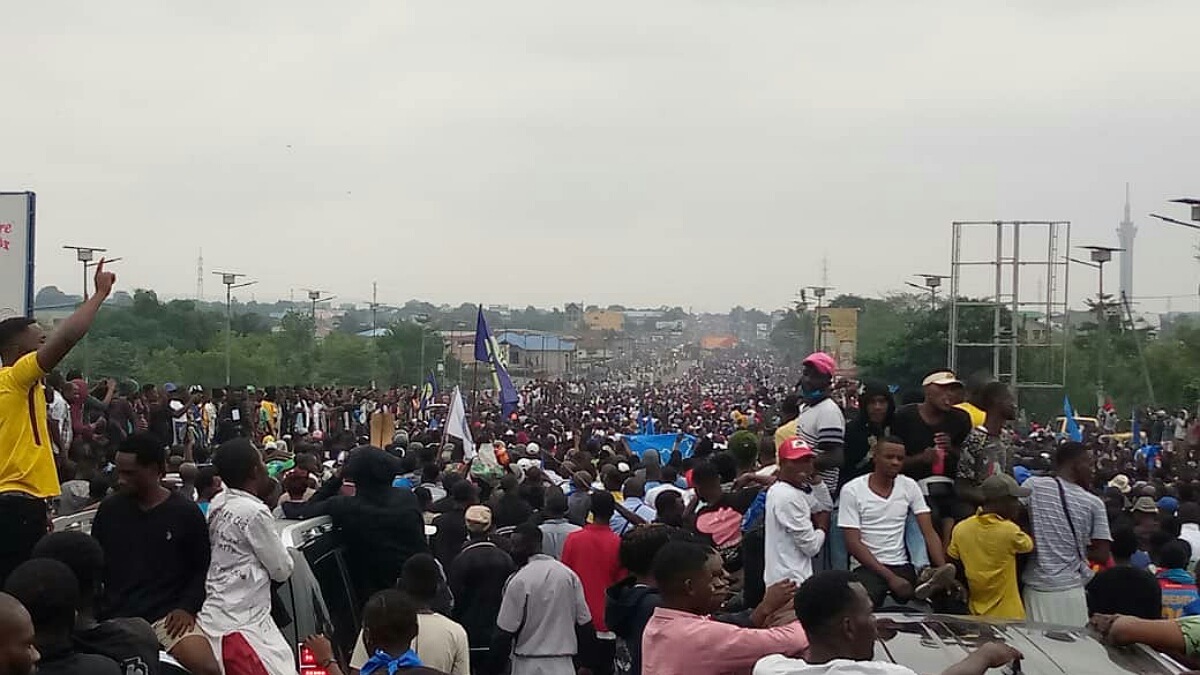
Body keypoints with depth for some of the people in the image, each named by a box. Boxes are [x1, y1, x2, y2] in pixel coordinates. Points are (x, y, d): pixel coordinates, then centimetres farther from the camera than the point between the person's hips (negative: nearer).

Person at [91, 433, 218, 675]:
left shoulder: (186, 513, 1)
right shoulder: (110, 508, 8)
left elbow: (203, 568, 8)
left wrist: (188, 607, -8)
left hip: (168, 615, -2)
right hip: (115, 615, 3)